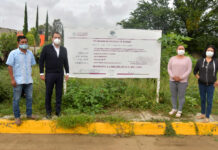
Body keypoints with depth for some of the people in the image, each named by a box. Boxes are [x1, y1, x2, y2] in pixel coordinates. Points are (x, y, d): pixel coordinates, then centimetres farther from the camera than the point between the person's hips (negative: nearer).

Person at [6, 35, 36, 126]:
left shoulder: (30, 53, 6)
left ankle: (29, 114, 24)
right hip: (18, 81, -4)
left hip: (29, 80, 5)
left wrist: (30, 76, 9)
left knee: (29, 98, 11)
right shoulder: (13, 53, -7)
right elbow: (10, 67, -8)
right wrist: (12, 79, -13)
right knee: (16, 99, 4)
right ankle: (17, 117, 16)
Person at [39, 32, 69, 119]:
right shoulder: (46, 48, -4)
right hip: (49, 74, -3)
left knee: (59, 93, 8)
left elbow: (65, 62, 11)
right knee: (48, 93, 6)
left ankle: (58, 111, 20)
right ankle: (48, 112, 19)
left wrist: (67, 73, 6)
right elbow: (41, 61, -3)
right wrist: (41, 73, -7)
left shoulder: (63, 49, 6)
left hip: (60, 75, 3)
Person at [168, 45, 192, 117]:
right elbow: (169, 69, 0)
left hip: (182, 81, -2)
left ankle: (179, 111, 19)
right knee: (173, 95, 11)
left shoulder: (188, 59, -5)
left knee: (181, 96, 4)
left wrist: (181, 78, -18)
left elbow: (189, 70, -9)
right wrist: (173, 77, -16)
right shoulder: (172, 59, 1)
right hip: (173, 80, 3)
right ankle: (174, 109, 28)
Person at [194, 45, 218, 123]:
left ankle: (207, 117, 12)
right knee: (202, 100, 14)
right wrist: (197, 76, 0)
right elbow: (195, 70, 14)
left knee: (209, 101, 1)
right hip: (201, 84, 2)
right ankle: (203, 114, 30)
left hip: (211, 85, -2)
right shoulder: (200, 61, 0)